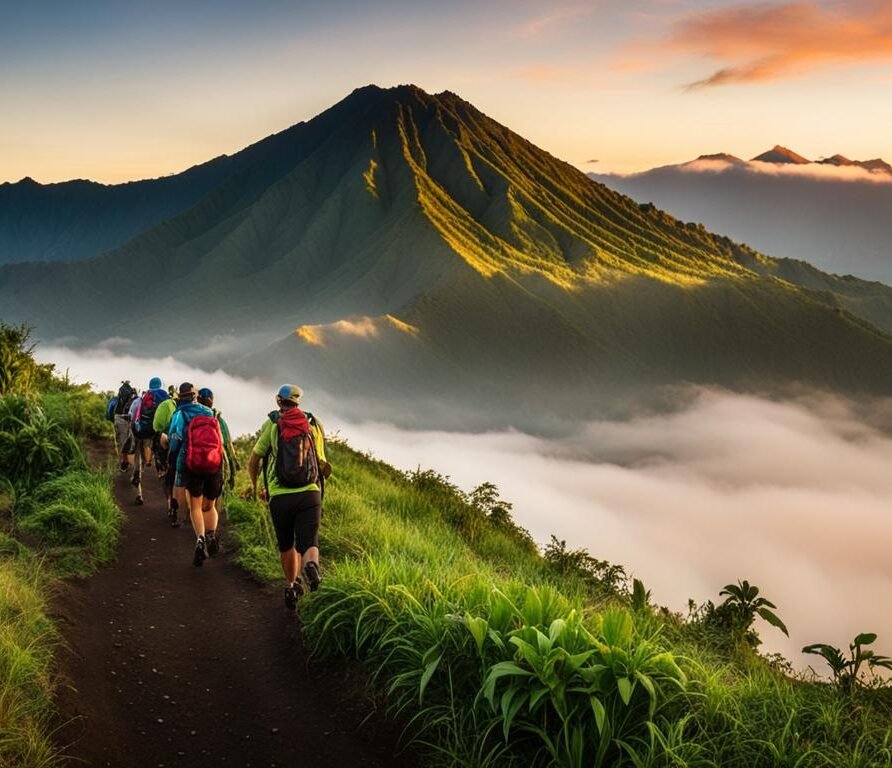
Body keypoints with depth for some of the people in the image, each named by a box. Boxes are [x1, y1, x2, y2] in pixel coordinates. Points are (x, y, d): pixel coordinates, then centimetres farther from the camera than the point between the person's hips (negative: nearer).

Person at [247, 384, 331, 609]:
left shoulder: (272, 424, 7)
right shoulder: (314, 425, 12)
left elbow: (253, 462, 11)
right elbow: (322, 465, 18)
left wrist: (254, 487, 28)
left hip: (280, 497, 0)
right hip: (310, 494, 0)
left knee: (286, 545, 18)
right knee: (308, 543, -2)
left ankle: (291, 586, 26)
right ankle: (311, 565, -34)